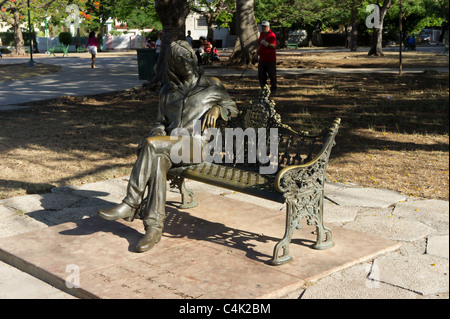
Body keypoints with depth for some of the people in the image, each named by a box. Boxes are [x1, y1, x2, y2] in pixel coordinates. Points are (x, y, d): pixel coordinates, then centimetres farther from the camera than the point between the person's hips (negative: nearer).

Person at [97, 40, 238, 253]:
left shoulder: (211, 85, 12)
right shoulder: (167, 91, 21)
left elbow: (232, 107, 19)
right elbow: (161, 123, 21)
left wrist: (217, 109, -4)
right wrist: (150, 140, -1)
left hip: (197, 144, -4)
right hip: (171, 146, 4)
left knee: (152, 146, -30)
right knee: (157, 162, -33)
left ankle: (131, 205, -24)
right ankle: (154, 228, -35)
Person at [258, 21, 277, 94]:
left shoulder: (272, 35, -11)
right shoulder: (261, 34, 14)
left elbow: (274, 46, -24)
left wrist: (266, 44, -37)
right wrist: (258, 51, 22)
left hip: (270, 59, -7)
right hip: (262, 59, 8)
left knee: (272, 75, 0)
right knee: (261, 75, 9)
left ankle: (273, 89, 12)